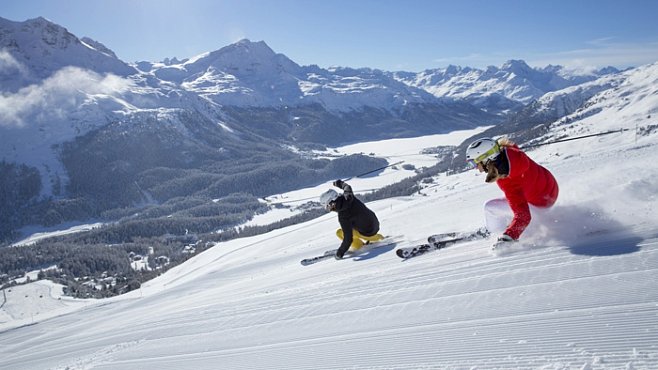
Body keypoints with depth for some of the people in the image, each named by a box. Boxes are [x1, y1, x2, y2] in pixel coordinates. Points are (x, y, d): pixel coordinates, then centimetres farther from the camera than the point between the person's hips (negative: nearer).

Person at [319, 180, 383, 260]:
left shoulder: (343, 216, -30)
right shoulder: (348, 196, -14)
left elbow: (348, 239, -28)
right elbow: (348, 187, 12)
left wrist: (340, 253, -16)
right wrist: (341, 183, 33)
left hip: (368, 233, -7)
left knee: (339, 232, -2)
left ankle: (359, 245, 1)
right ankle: (378, 238, 29)